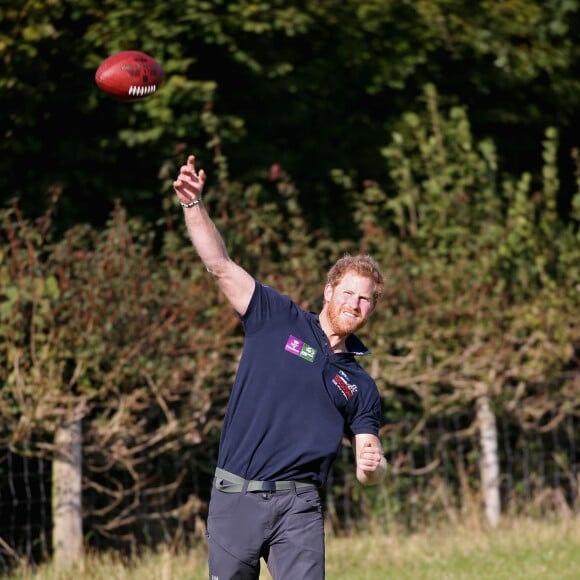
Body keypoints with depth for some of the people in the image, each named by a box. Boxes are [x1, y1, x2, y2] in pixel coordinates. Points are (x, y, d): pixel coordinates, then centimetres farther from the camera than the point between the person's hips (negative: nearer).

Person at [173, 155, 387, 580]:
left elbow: (369, 470, 13)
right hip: (235, 497, -1)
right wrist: (194, 205, -11)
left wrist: (373, 467, -12)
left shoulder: (360, 387, 14)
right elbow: (220, 265, 1)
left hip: (298, 507, 1)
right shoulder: (278, 319, 9)